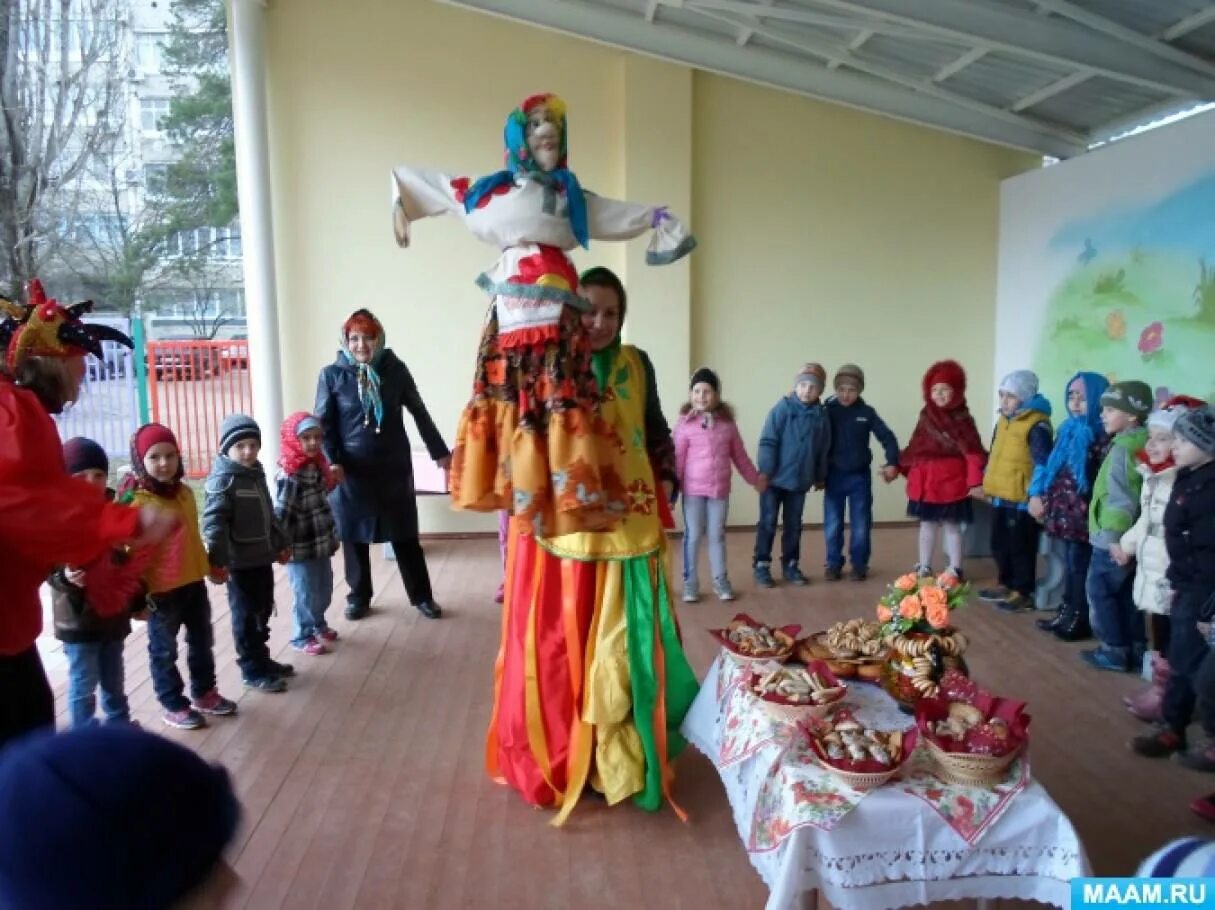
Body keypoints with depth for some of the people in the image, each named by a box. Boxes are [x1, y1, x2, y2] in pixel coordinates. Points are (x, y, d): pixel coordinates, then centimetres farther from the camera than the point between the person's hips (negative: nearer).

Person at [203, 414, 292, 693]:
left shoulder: (256, 474, 11)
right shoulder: (223, 481, -15)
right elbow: (214, 522, -23)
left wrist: (282, 543, 26)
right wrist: (217, 561, -30)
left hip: (262, 558, 8)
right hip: (240, 563, -8)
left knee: (262, 613, 18)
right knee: (245, 617, 4)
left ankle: (262, 660, 33)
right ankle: (253, 671, 14)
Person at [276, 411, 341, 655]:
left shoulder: (317, 465, 5)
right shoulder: (290, 475, -22)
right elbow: (280, 514, -22)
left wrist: (332, 479, 9)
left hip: (321, 544, 8)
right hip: (301, 549, -8)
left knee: (324, 589, 22)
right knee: (306, 594, 6)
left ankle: (318, 624, 43)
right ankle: (302, 637, 24)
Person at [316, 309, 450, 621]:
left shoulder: (395, 369, -1)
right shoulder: (332, 374, -3)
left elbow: (419, 412, 7)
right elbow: (323, 423, -2)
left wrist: (440, 451, 8)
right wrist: (332, 461, -16)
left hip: (394, 467, 0)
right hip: (351, 470, 0)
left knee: (405, 534, 8)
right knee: (353, 536, 10)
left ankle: (422, 596, 21)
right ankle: (359, 597, 28)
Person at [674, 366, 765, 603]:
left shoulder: (727, 423, 2)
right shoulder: (685, 424, -8)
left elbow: (740, 455, 12)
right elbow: (677, 458, -9)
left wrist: (755, 479, 17)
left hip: (720, 489, 3)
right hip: (693, 489, -3)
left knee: (717, 535, 13)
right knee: (693, 536, 6)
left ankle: (720, 581, 25)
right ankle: (690, 582, 17)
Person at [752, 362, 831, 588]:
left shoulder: (821, 415, -1)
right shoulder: (782, 408, -11)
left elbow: (823, 450, 8)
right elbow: (767, 442, -13)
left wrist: (820, 476, 13)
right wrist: (765, 471, -17)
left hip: (800, 480, 4)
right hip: (774, 478, -4)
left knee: (794, 525, 14)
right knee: (768, 523, 3)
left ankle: (790, 565, 26)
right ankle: (761, 566, 13)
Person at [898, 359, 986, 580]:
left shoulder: (962, 419, -8)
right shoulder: (926, 416, 5)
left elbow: (973, 452, -13)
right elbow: (915, 447, 10)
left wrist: (975, 481, -20)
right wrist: (897, 465, 6)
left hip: (952, 480, -5)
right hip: (925, 479, 5)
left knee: (951, 525, 4)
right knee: (926, 523, 12)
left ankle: (955, 569, 17)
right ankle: (924, 567, 22)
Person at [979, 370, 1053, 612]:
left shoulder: (1037, 426, -16)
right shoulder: (1003, 420, 12)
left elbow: (1042, 464, -19)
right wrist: (988, 483, 23)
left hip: (1021, 498, -9)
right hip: (1000, 495, 9)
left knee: (1020, 547, 1)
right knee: (999, 544, 18)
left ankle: (1023, 592, 13)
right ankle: (1006, 584, 32)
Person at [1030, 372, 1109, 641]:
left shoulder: (1102, 436, -13)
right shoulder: (1067, 430, 13)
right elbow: (1050, 466, 17)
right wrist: (1038, 495, 10)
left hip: (1083, 512, -7)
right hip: (1064, 509, 8)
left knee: (1079, 564, 0)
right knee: (1070, 562, 15)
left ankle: (1080, 619, 11)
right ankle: (1067, 611, 24)